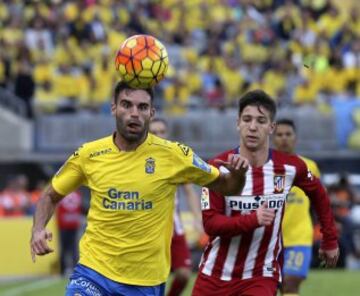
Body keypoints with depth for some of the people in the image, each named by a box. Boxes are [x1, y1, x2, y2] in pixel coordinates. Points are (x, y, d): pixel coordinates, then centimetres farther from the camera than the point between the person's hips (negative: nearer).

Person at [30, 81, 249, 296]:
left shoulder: (174, 155, -5)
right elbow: (51, 196, 12)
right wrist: (38, 230, -6)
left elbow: (226, 187, 5)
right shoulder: (89, 155, -1)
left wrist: (237, 174, -17)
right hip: (92, 272, 0)